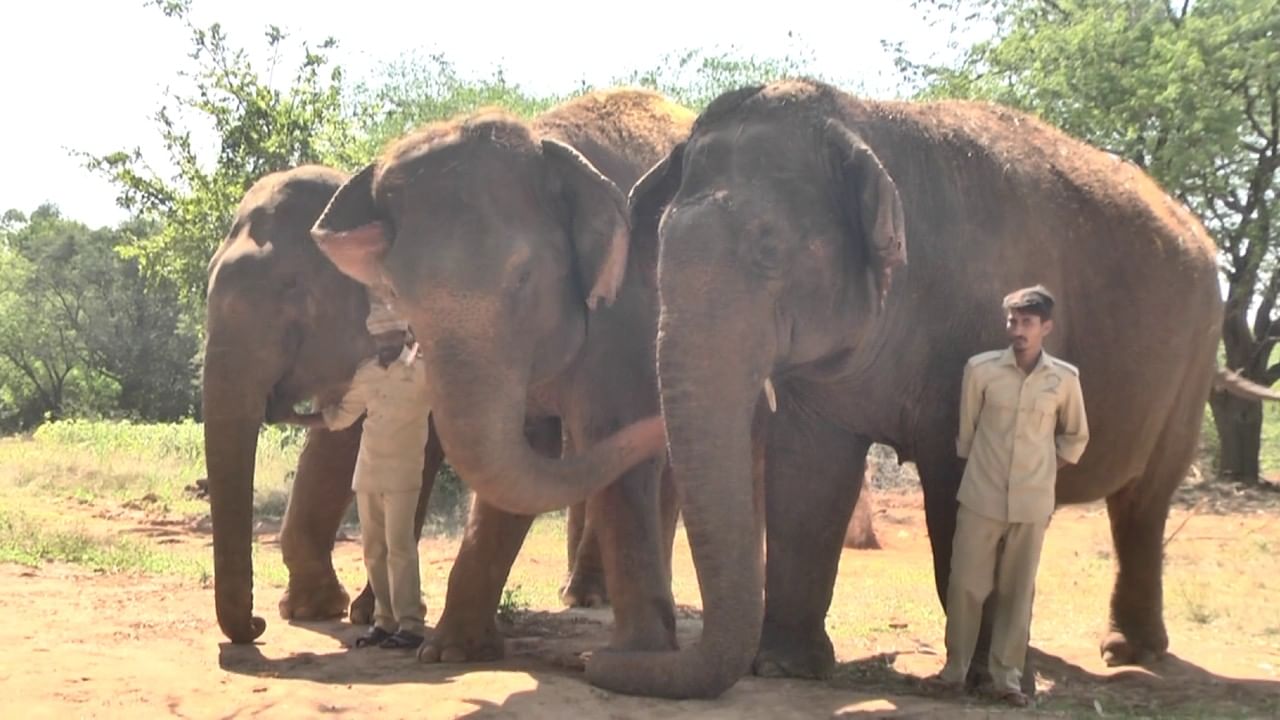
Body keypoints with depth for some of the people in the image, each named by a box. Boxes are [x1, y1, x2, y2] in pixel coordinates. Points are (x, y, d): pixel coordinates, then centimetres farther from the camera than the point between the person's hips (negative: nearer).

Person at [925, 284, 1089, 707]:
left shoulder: (1065, 379, -2)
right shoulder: (980, 369, -5)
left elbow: (1075, 437, 13)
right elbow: (965, 430, 6)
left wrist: (1042, 474, 9)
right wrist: (976, 471, 10)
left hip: (1032, 504, 1)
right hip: (981, 497, 0)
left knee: (1017, 592, 5)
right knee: (965, 585, 1)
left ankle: (1007, 676, 13)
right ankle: (955, 669, 14)